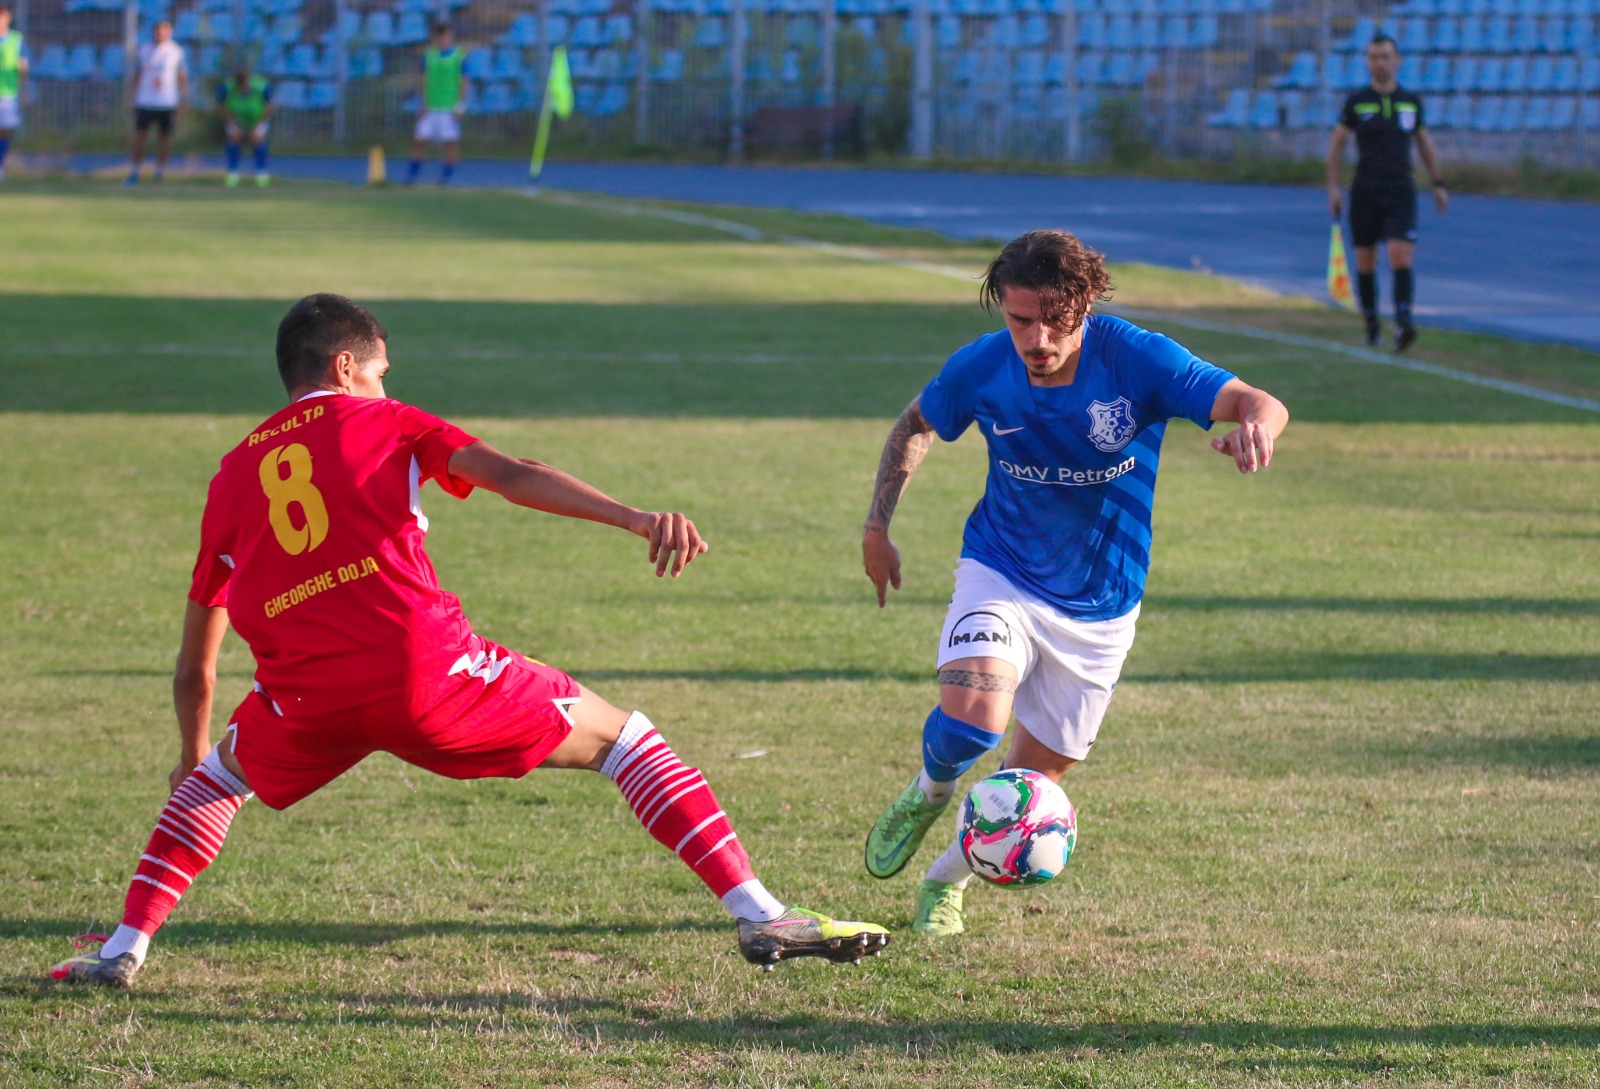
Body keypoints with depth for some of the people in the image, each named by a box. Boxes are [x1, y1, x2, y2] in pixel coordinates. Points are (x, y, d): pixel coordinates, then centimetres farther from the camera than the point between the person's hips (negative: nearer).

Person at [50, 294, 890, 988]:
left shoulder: (233, 474, 24)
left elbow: (196, 659, 29)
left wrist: (193, 750, 45)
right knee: (620, 738, 12)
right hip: (425, 665, -3)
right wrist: (636, 519, -14)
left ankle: (125, 948, 20)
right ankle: (757, 914, 0)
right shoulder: (381, 424, 15)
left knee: (218, 774, 35)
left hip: (308, 701, 3)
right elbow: (512, 476, -3)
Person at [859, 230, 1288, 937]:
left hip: (1100, 608, 0)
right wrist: (878, 524, 2)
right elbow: (915, 425, 8)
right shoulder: (979, 369, -15)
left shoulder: (1136, 360, -23)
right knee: (971, 720, -29)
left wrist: (1254, 427, -57)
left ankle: (947, 882, 39)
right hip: (1001, 578, 0)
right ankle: (929, 793, 8)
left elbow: (1259, 405, -33)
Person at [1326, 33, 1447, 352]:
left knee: (1401, 257, -16)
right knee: (1365, 262, 5)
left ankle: (1403, 322, -24)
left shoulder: (1411, 101, 7)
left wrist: (1438, 184, 17)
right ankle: (1371, 324, 19)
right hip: (1365, 192, 0)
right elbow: (1337, 144, 6)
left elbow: (1424, 142, 19)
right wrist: (1333, 187, -1)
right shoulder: (1356, 101, 1)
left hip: (1401, 192, 0)